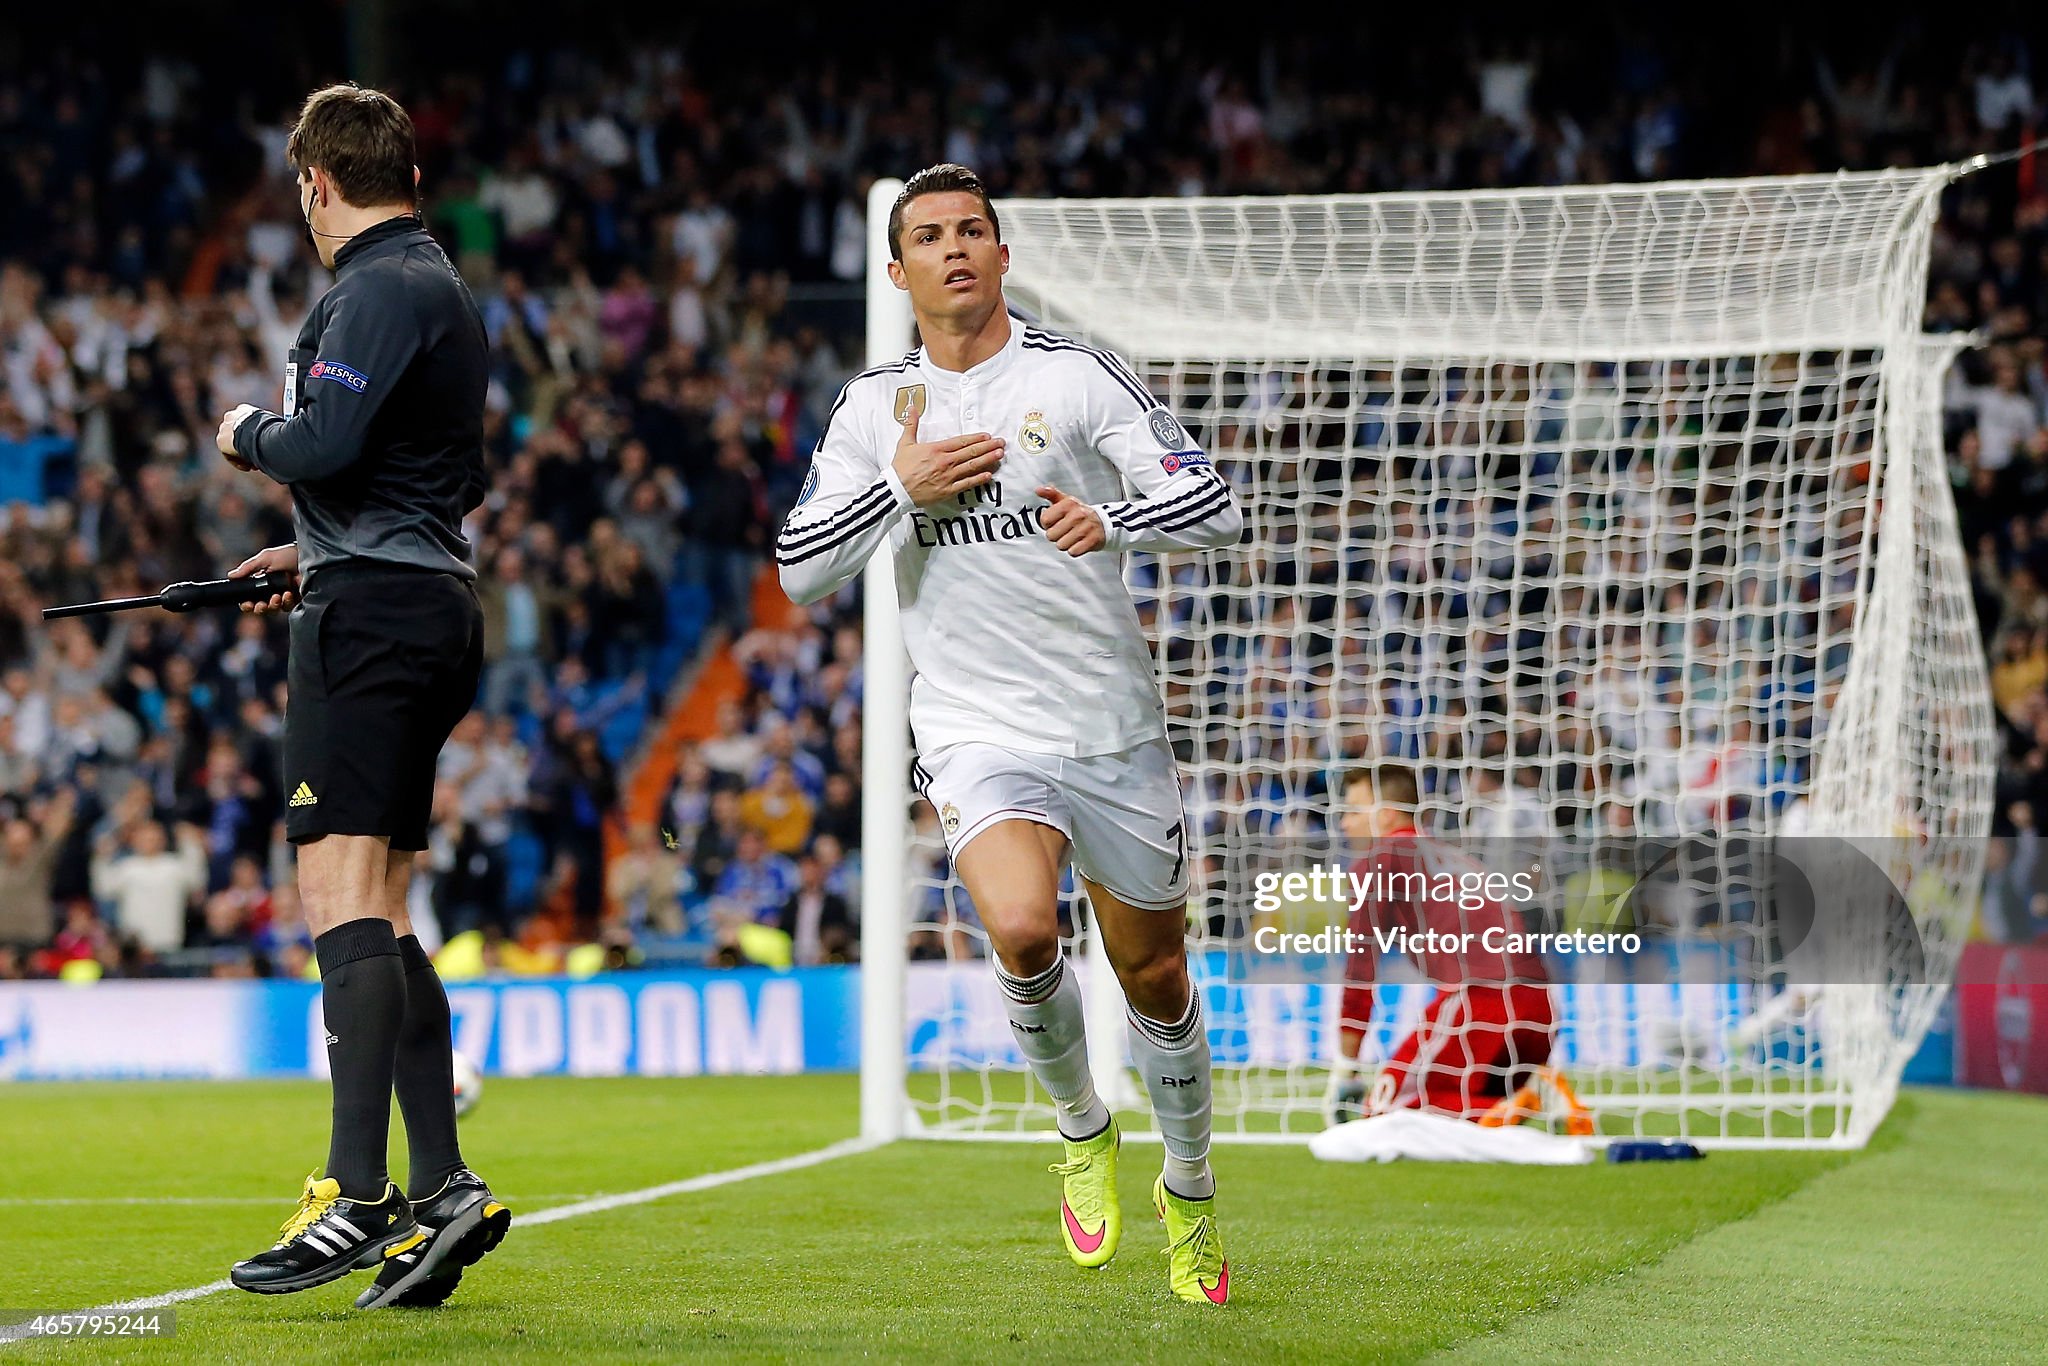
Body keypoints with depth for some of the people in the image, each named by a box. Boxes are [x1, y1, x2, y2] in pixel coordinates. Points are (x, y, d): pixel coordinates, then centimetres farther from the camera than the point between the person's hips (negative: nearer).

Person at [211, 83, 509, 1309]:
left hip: (372, 612, -10)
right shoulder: (445, 289, 21)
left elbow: (324, 443, -22)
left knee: (343, 897, -15)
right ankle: (441, 1192, 7)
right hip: (435, 603, 10)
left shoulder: (377, 291, -11)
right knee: (380, 920, 10)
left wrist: (248, 434, -1)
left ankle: (359, 1196, -23)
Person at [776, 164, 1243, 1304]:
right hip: (978, 731, 0)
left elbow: (1216, 506, -8)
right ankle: (1081, 1128, 1)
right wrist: (903, 484, -11)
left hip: (1114, 728, 0)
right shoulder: (875, 407, 6)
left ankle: (1190, 1190, 34)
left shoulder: (1077, 375, -3)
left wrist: (1113, 517, -27)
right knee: (1023, 930, -27)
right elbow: (801, 571, 3)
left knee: (1155, 976, 9)